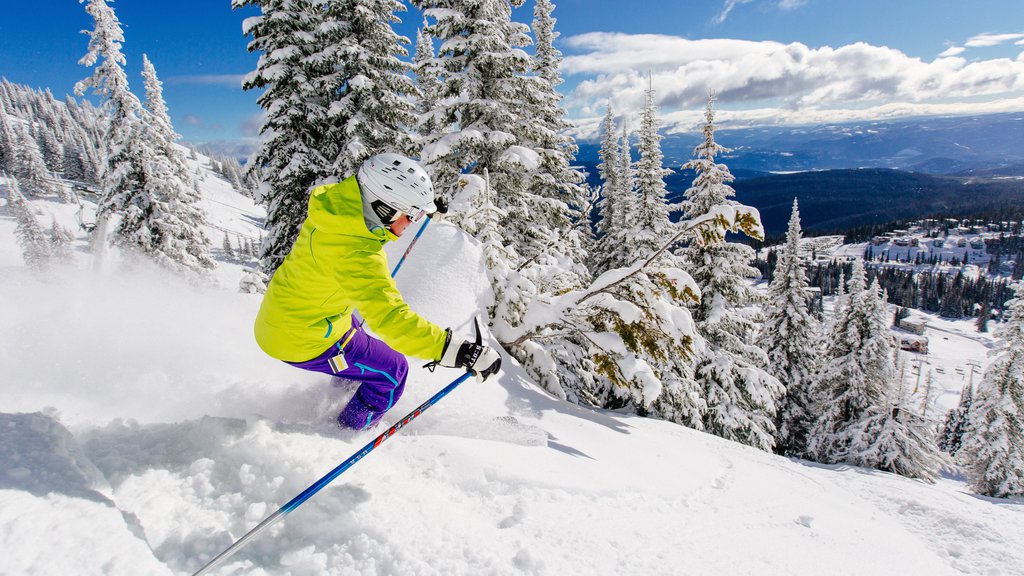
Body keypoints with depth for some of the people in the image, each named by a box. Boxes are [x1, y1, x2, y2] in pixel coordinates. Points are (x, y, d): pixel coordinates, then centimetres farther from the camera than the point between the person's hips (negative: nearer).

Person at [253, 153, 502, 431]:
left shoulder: (335, 197, -12)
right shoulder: (357, 255, -38)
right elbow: (392, 319, -43)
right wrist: (463, 352, -45)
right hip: (304, 340, -8)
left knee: (356, 337, 36)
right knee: (392, 373, 7)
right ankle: (347, 431, 30)